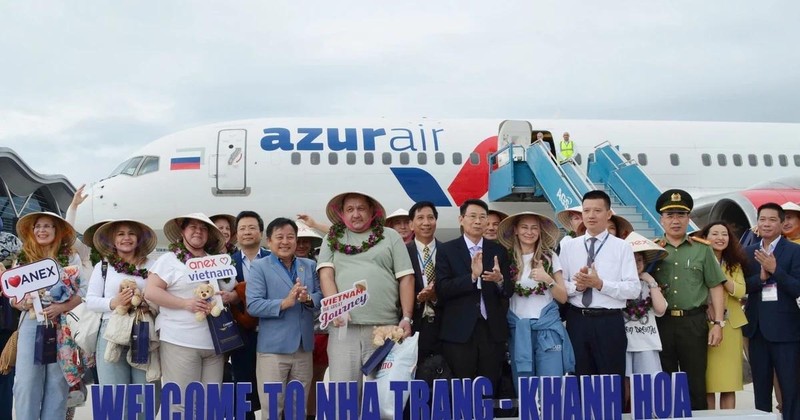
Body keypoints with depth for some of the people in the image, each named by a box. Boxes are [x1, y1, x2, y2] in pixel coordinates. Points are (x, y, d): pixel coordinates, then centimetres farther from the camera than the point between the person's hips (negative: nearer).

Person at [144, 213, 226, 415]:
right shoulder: (169, 259, 2)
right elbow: (150, 292, -7)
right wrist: (185, 303, -15)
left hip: (214, 343, 5)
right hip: (180, 342, -5)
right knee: (183, 404, -6)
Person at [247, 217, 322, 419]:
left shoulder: (310, 265, 11)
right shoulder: (260, 267, -2)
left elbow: (321, 296, 4)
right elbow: (253, 305, -12)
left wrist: (308, 299, -18)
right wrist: (285, 303, -23)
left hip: (304, 347, 4)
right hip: (273, 348, -4)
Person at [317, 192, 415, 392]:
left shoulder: (390, 236, 10)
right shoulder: (333, 239, 14)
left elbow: (406, 278, 6)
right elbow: (326, 275, 3)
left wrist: (406, 318, -2)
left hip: (384, 327, 0)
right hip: (344, 327, 1)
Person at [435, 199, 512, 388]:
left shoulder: (499, 251, 10)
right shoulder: (446, 250, 1)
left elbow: (509, 291, 7)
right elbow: (441, 290, -8)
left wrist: (500, 280, -15)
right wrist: (472, 276, -20)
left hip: (492, 330, 3)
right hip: (459, 331, -3)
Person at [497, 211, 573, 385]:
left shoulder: (550, 256, 3)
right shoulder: (507, 258, 4)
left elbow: (563, 298, 4)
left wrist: (548, 279, -14)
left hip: (547, 327, -1)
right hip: (518, 330, 1)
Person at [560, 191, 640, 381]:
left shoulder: (622, 247, 1)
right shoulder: (568, 246, 9)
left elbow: (634, 289, -7)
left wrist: (600, 284, -17)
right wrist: (576, 286, -15)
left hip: (610, 322, -2)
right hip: (577, 321, 2)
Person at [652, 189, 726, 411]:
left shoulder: (702, 249, 6)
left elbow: (715, 287, 5)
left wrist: (717, 323, -1)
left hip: (694, 322, 0)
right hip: (660, 322, 1)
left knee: (695, 382, 5)